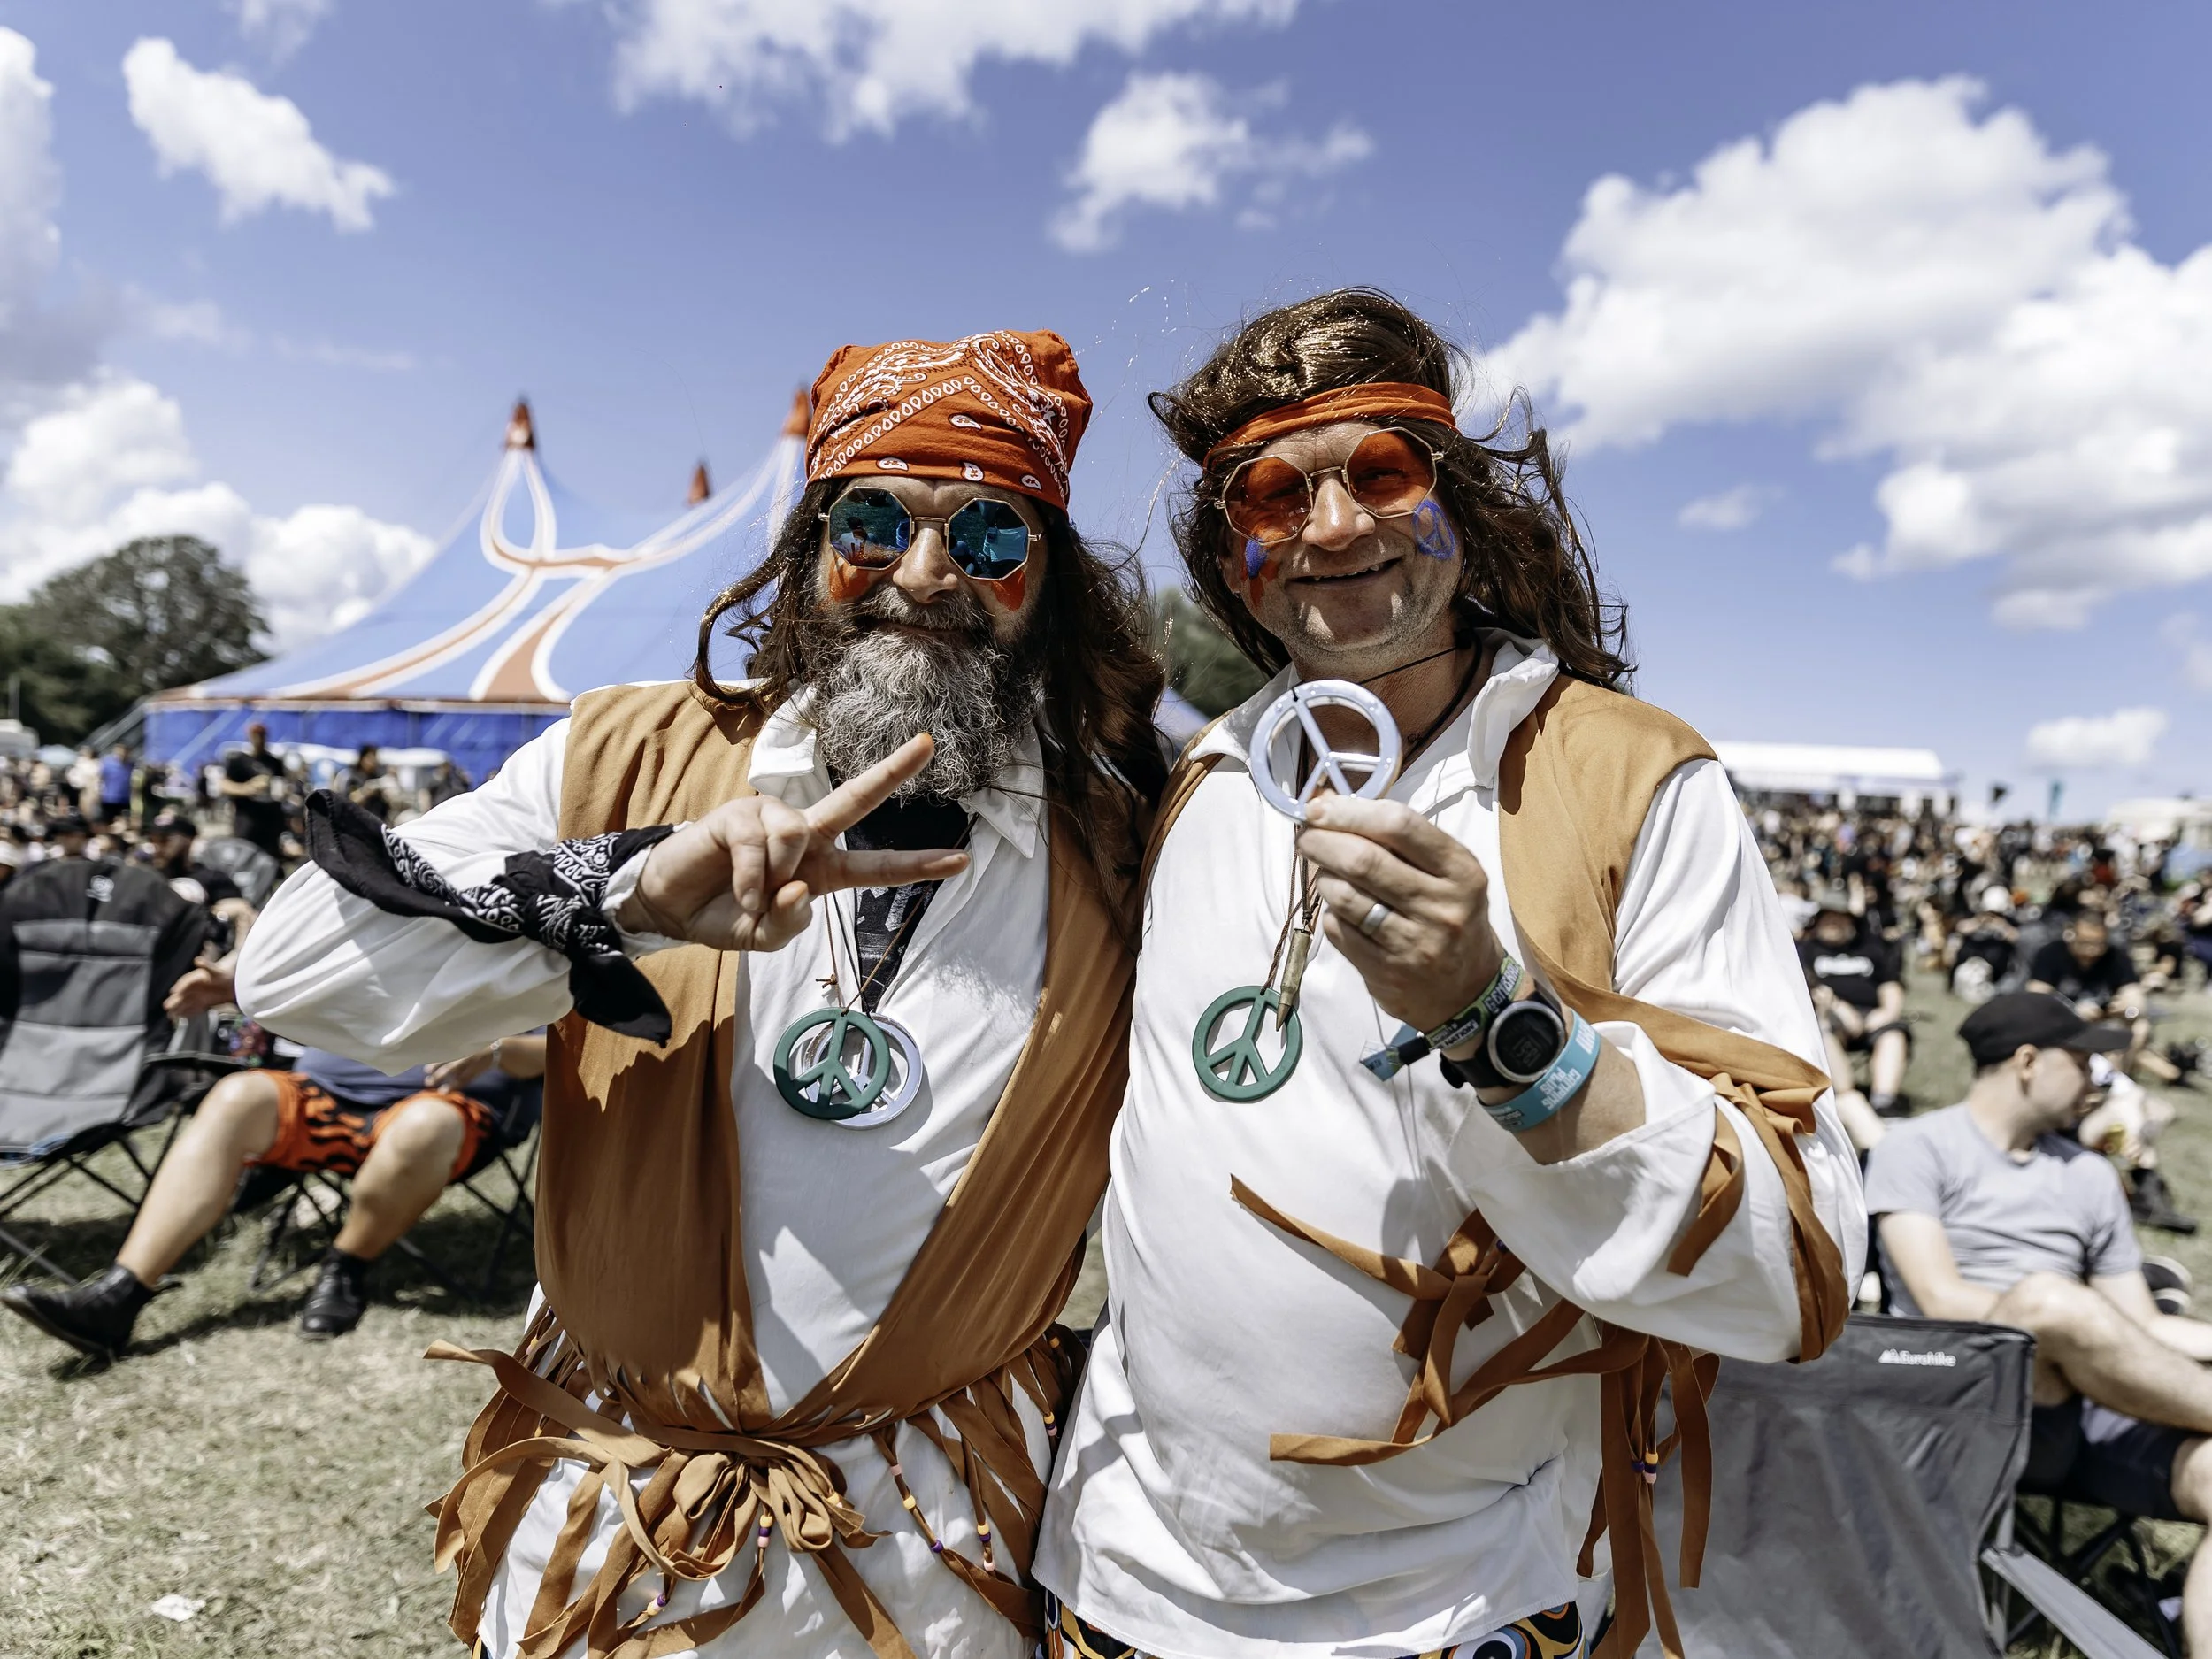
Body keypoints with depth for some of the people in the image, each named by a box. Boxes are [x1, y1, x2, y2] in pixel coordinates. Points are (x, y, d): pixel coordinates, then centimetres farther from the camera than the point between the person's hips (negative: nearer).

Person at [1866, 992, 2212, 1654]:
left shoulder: (2089, 1174, 20)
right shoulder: (1919, 1148, 1)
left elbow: (2142, 1327, 18)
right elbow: (1941, 1301, -9)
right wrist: (2076, 1323, -15)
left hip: (2092, 1410, 6)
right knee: (2046, 1296, -35)